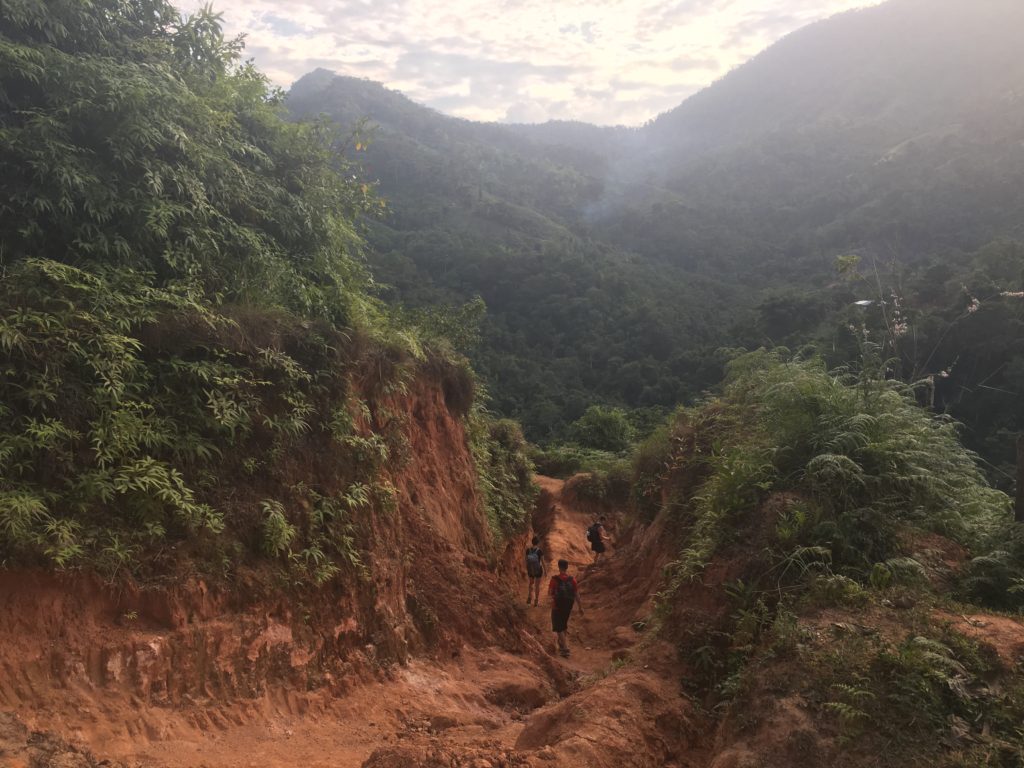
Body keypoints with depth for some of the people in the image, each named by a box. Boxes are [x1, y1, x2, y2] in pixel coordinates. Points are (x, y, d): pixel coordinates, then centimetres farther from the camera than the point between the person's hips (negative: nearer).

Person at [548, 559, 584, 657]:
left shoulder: (554, 579, -16)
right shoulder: (572, 580, -6)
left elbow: (549, 592, -8)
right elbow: (577, 594, -5)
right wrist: (580, 607, 1)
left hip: (557, 606, -4)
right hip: (568, 606, 4)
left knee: (558, 628, 5)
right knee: (564, 625, 25)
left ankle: (565, 648, -5)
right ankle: (562, 645, 33)